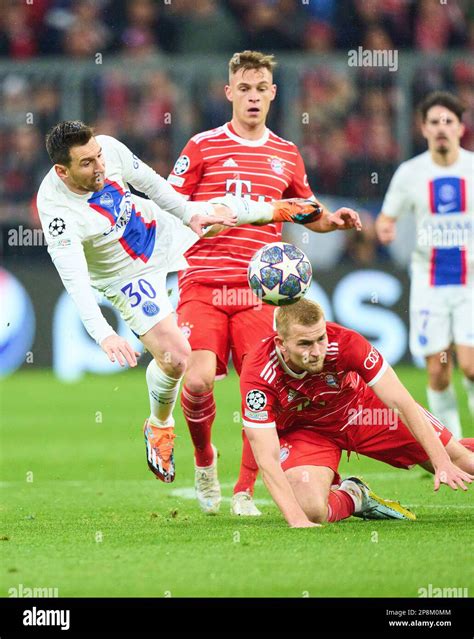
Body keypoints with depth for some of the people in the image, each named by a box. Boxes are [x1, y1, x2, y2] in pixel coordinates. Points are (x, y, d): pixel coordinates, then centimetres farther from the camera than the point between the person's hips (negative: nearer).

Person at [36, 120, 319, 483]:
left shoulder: (109, 149, -22)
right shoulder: (58, 211, -38)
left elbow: (150, 182, -3)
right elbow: (74, 280, -43)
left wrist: (190, 214, -3)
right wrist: (103, 335, -52)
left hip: (160, 227, 5)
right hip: (128, 275, -5)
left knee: (225, 211, 16)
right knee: (174, 357, -12)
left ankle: (277, 210, 55)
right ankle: (159, 429, 18)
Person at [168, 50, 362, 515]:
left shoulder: (287, 156, 14)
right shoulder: (203, 147, 5)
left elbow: (309, 215, 28)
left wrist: (334, 220, 7)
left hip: (258, 292, 2)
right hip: (203, 285, -2)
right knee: (197, 381, -17)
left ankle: (245, 491, 8)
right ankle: (204, 457, 13)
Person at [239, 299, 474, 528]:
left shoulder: (345, 342, -32)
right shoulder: (258, 376, -35)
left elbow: (401, 402, -28)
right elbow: (267, 459, -36)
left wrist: (443, 463, -33)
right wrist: (297, 520, -47)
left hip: (360, 408, 1)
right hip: (304, 430, -1)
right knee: (311, 510, -28)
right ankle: (351, 497, 7)